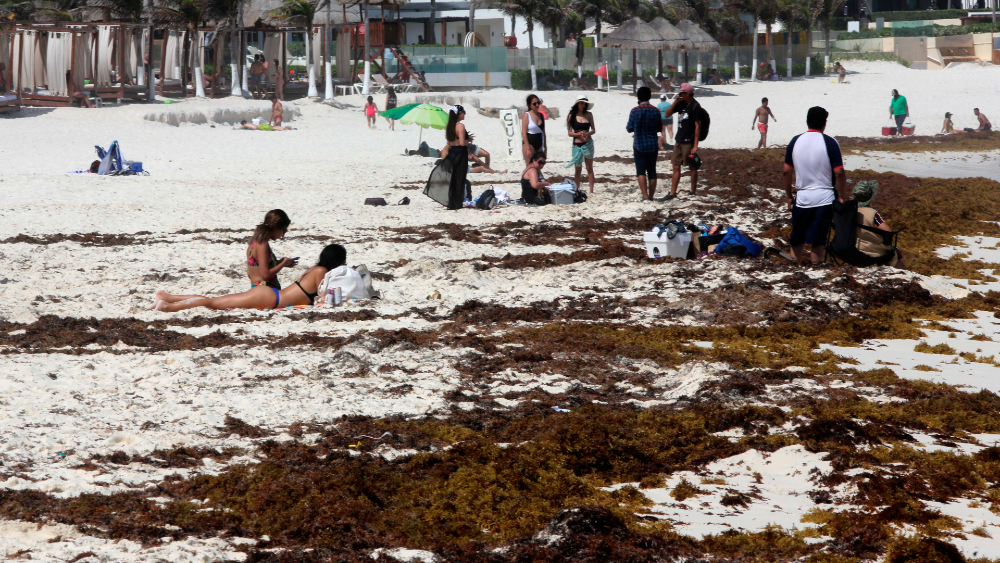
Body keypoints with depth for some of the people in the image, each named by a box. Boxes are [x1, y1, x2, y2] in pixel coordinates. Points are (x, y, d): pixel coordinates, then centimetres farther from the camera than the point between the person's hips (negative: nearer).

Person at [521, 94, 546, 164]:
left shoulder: (541, 115, 11)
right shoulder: (526, 115, -7)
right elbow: (524, 133, -12)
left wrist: (544, 147, 15)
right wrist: (528, 148, -18)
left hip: (539, 144, 6)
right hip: (529, 143, -6)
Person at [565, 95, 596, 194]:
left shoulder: (589, 115, 3)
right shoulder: (571, 116, -1)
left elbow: (593, 130, 4)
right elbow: (570, 133, -1)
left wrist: (587, 133, -16)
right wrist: (579, 134, -19)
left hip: (588, 144, 1)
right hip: (577, 144, -1)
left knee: (589, 168, 3)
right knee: (578, 170, 4)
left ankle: (591, 190, 4)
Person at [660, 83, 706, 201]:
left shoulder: (695, 107, -13)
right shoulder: (681, 104, 10)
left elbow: (697, 127, -14)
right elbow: (667, 113, 13)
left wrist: (695, 146, -18)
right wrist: (675, 102, -3)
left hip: (689, 142, -8)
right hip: (679, 141, 8)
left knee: (692, 167, 3)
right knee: (676, 167, 7)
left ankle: (693, 192, 10)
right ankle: (672, 193, 10)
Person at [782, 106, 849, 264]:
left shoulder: (795, 141, 2)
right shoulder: (830, 143, -7)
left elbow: (787, 171, 4)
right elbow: (839, 173, -11)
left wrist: (789, 196, 14)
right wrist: (843, 197, 0)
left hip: (801, 198, 2)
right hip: (824, 198, -2)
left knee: (796, 240, 13)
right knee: (818, 241, 1)